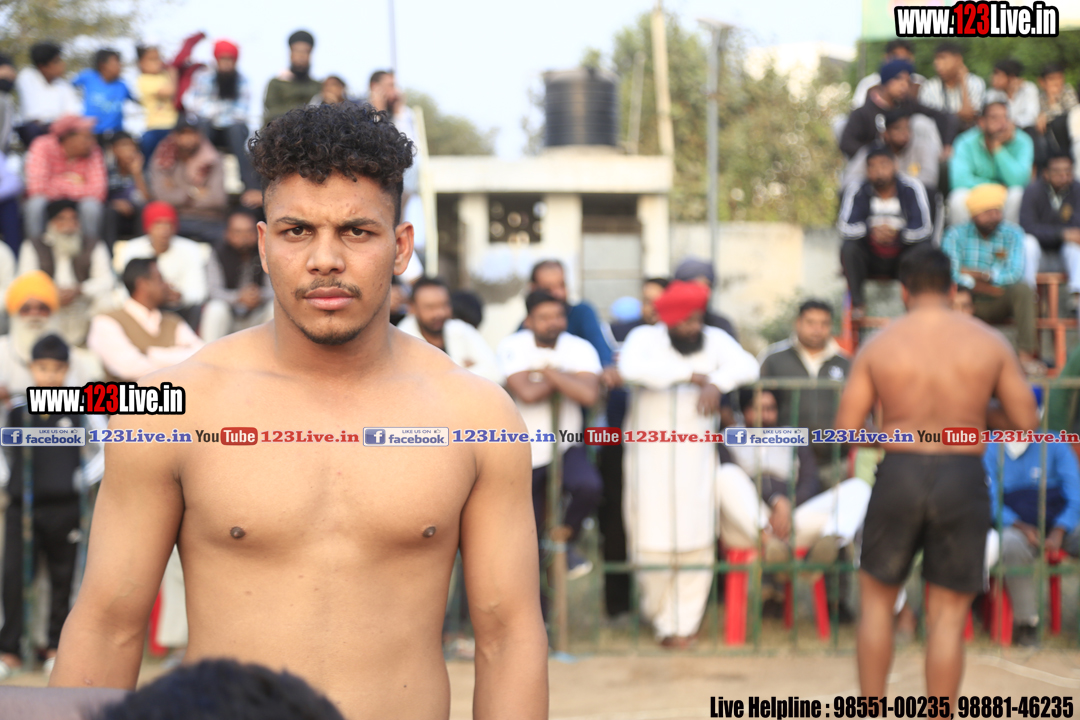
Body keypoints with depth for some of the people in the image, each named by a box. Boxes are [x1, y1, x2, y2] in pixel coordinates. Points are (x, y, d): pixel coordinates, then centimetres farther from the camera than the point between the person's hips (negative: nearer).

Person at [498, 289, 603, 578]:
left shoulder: (580, 349, -8)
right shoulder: (512, 347, -11)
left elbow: (589, 394, -26)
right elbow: (526, 393, -26)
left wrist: (547, 371, -20)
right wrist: (564, 379, -15)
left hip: (566, 446, 1)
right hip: (525, 450, 0)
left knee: (589, 487, -31)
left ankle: (566, 540, -1)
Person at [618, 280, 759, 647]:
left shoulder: (715, 339, 5)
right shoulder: (645, 338, -4)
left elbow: (747, 366, -7)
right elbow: (631, 367, -25)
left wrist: (717, 382, -27)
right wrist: (690, 375, -23)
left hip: (696, 457, 2)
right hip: (650, 457, -2)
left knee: (696, 544, 1)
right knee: (653, 543, -1)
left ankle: (684, 622, 13)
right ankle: (662, 619, 19)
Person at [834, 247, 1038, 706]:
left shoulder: (878, 346, -1)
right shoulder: (989, 344, 0)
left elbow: (845, 430, -4)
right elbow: (1027, 423, 1)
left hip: (899, 477, 0)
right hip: (963, 479, 0)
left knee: (877, 598, 17)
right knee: (948, 615, 6)